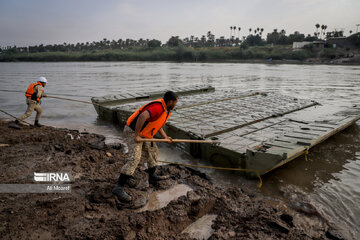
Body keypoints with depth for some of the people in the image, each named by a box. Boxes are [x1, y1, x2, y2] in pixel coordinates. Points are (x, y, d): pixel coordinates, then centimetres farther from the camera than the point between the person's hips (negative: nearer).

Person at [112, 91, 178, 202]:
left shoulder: (166, 110, 11)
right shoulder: (158, 107, -24)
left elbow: (157, 125, 20)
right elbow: (142, 116, -37)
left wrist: (165, 137, 4)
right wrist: (136, 135, -30)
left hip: (143, 134, 10)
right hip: (132, 131, -10)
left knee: (153, 152, 18)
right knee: (135, 158, -19)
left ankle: (152, 176, 38)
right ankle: (118, 187, -16)